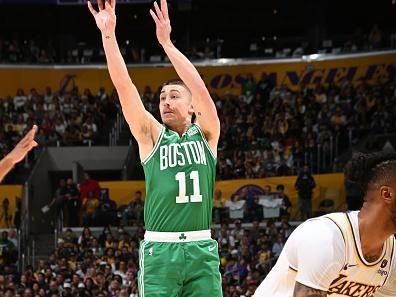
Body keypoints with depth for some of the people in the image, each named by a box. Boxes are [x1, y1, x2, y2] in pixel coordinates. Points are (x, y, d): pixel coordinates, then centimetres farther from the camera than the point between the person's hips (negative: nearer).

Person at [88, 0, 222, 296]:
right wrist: (108, 34, -12)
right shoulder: (151, 136, 7)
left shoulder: (206, 134, 8)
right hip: (160, 249, -1)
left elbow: (200, 88, -8)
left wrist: (166, 42, -14)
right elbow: (124, 86, -3)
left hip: (201, 249, 1)